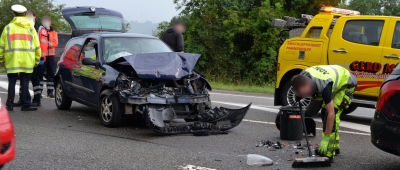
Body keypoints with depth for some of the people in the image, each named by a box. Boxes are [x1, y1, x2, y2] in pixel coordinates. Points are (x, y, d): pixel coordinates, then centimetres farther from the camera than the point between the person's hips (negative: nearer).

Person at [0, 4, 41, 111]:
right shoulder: (30, 28, 8)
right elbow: (37, 46, 8)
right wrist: (36, 61, 15)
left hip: (12, 61, 0)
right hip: (27, 62, 0)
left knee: (12, 82, 6)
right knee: (25, 83, 2)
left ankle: (10, 104, 7)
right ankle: (25, 105, 0)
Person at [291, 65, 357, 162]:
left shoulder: (324, 86, -43)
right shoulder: (303, 76, -22)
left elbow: (331, 114, -42)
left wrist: (325, 139, -40)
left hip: (347, 84, -9)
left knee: (333, 114, -22)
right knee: (324, 113, 9)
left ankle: (328, 154, -24)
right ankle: (335, 147, 23)